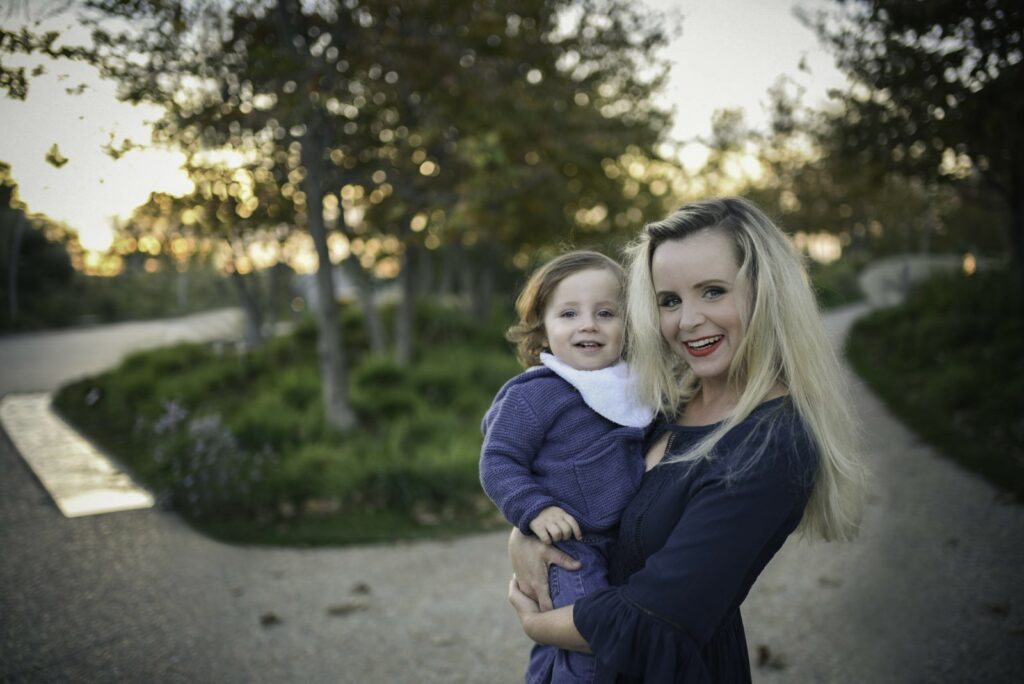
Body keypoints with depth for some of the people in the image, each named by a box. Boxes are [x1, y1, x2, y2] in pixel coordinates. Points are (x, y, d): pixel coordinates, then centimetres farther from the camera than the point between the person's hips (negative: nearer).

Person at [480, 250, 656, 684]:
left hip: (626, 546, 7)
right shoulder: (534, 395, -18)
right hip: (569, 551, -7)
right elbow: (498, 462, -16)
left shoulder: (629, 388, 6)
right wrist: (535, 510, -26)